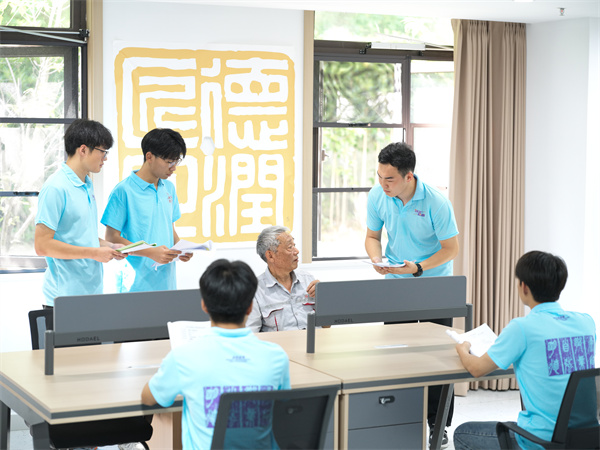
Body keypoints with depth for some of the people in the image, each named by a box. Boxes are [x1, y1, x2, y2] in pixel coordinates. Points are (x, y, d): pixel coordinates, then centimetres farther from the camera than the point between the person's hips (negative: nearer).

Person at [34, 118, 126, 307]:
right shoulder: (55, 188, -14)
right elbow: (42, 245, -18)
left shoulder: (87, 185, 14)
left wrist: (108, 246, 6)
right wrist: (94, 253, -15)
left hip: (92, 292, 8)